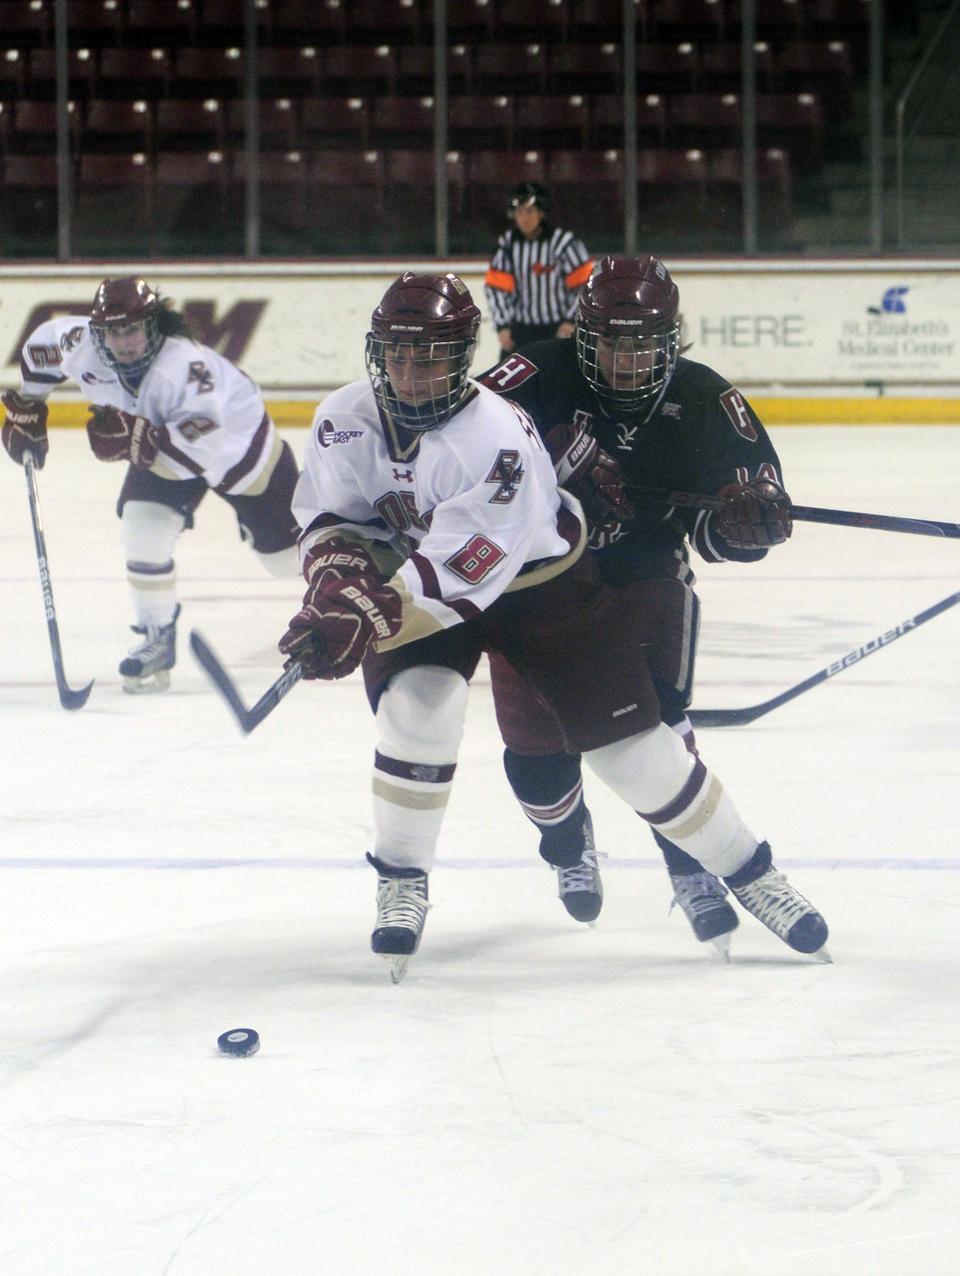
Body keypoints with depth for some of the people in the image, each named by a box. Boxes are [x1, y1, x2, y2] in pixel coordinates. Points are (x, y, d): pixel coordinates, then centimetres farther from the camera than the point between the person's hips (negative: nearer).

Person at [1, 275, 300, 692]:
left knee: (287, 557, 8)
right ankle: (157, 640, 0)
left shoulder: (184, 365, -45)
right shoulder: (83, 345, -27)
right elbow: (44, 342, -3)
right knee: (143, 530, -18)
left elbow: (203, 449, -51)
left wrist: (137, 438, -59)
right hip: (160, 453, 5)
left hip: (240, 441, -5)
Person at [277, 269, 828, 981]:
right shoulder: (347, 423, -16)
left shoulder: (497, 435, -33)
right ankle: (402, 882, -7)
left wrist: (365, 623, -45)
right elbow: (330, 521, -5)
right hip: (412, 585, 3)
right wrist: (340, 579, -28)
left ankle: (749, 870, 12)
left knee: (628, 740, -4)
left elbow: (460, 574, -38)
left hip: (540, 581, -3)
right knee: (416, 706, -25)